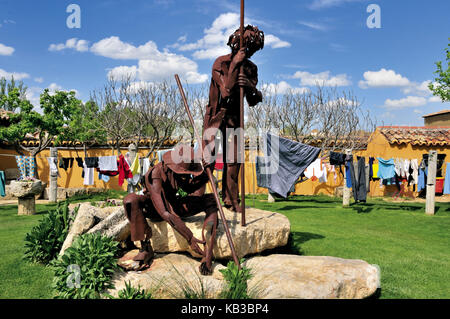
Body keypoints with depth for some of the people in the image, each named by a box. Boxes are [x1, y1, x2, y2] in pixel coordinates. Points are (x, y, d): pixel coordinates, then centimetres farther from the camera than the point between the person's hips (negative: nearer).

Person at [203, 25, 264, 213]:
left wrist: (252, 88, -26)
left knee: (233, 162, 3)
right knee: (208, 159, -11)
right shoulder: (221, 63, -10)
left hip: (234, 118, 4)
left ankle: (231, 201, 13)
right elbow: (227, 92, -22)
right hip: (216, 116, -4)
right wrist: (234, 65, -24)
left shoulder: (251, 68, 4)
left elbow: (253, 101, -4)